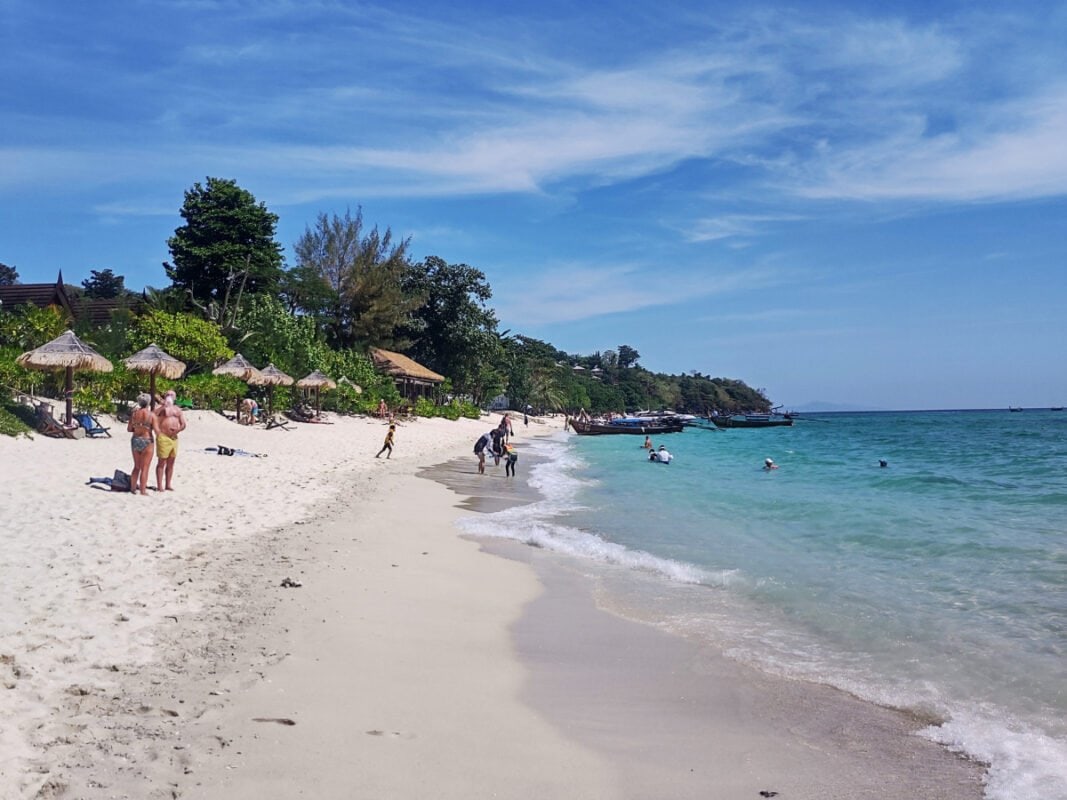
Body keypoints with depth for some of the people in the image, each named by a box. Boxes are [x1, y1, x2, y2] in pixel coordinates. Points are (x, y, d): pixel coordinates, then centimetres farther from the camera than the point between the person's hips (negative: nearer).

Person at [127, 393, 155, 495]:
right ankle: (143, 490, 3)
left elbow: (129, 428, 3)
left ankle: (133, 487, 24)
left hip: (135, 440, 4)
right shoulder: (151, 415, -11)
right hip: (146, 441, -4)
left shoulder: (134, 413, 0)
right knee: (145, 468, 3)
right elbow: (156, 430, -13)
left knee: (136, 467, 19)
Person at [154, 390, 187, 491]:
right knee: (161, 462, -4)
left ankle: (168, 485, 16)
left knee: (170, 463, 10)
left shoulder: (178, 409, 16)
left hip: (174, 438, 5)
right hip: (163, 437, -5)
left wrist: (178, 429, -6)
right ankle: (159, 486, -2)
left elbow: (183, 424, 12)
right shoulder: (160, 409, 1)